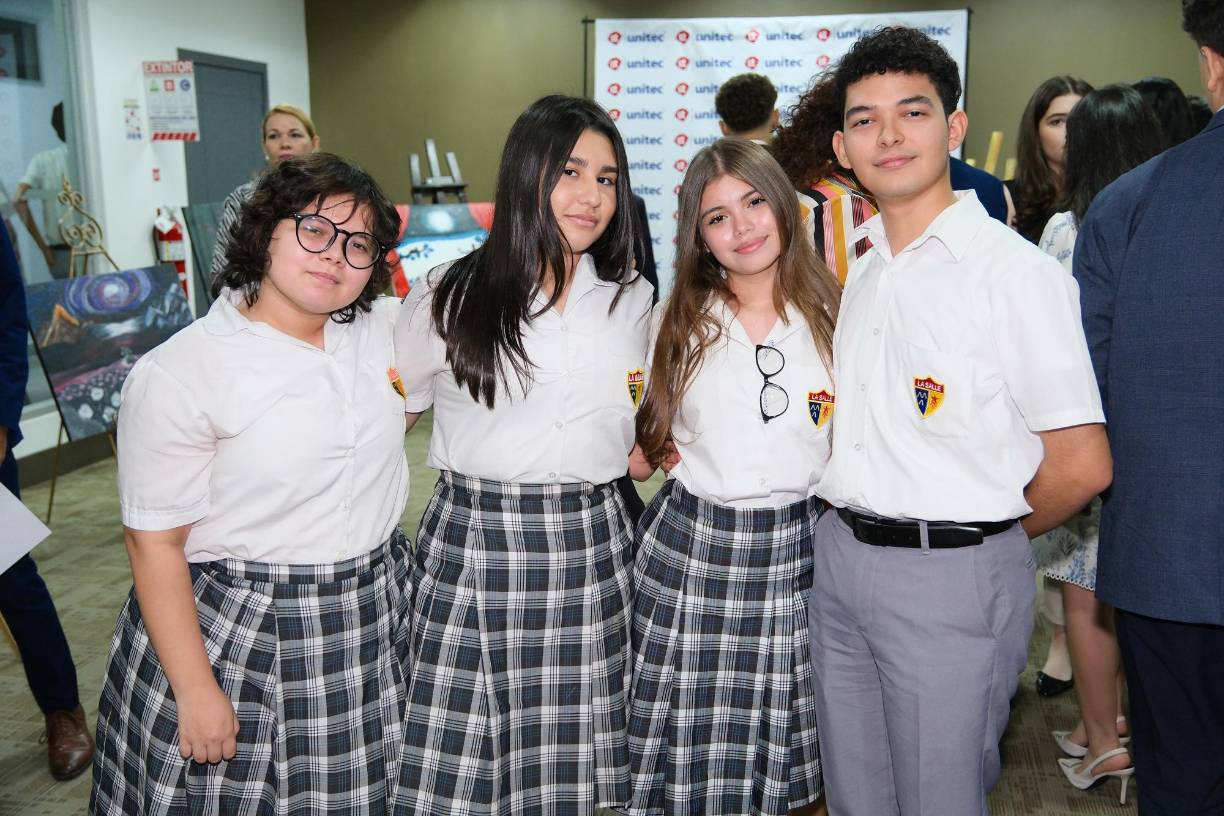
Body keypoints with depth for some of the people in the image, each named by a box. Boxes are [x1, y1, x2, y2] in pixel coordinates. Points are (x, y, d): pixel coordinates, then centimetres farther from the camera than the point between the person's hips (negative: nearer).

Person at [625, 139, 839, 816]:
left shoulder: (834, 317, 0)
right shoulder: (677, 323, 4)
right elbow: (646, 448, 11)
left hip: (798, 550, 0)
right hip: (691, 551, 1)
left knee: (780, 760, 10)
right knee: (688, 750, 7)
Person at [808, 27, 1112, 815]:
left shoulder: (1015, 270, -13)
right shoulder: (861, 272, 11)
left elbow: (1082, 465, -15)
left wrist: (987, 535, -1)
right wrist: (853, 529, 7)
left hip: (952, 579, -6)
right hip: (839, 558, 7)